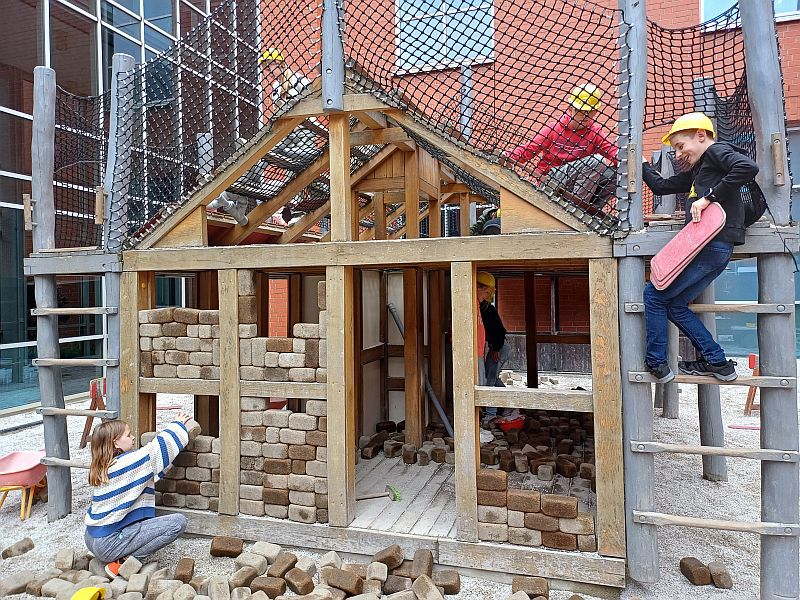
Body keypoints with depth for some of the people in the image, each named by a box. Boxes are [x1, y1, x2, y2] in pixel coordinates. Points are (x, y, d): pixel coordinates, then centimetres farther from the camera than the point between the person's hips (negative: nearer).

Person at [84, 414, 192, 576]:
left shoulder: (101, 469, 8)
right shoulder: (127, 463, -18)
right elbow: (161, 446, -5)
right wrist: (178, 424, 12)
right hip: (109, 544, -9)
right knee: (178, 522, -15)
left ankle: (121, 557, 13)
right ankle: (124, 562, -10)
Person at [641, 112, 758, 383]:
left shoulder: (717, 150, -1)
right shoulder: (697, 171, 25)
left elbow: (748, 167, -21)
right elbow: (661, 186, 32)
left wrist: (709, 197, -20)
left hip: (713, 245, -10)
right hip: (712, 248, 10)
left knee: (654, 295, -5)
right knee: (675, 305, 12)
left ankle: (656, 364, 3)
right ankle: (717, 362, 16)